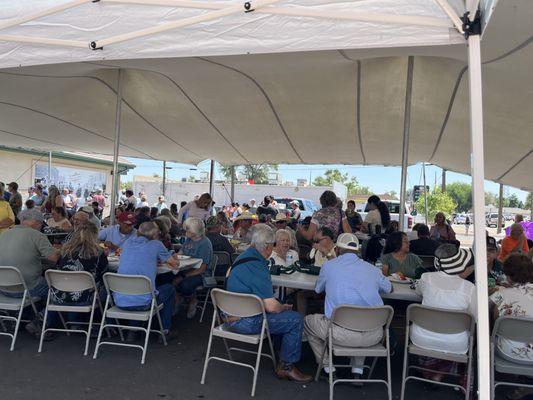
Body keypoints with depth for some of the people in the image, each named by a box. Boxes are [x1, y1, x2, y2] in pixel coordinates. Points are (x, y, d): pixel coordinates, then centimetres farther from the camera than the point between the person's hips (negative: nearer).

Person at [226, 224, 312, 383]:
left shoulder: (244, 256, 7)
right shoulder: (257, 267, -24)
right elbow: (271, 307, -25)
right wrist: (283, 307, -4)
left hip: (232, 314, 10)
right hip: (246, 321, -10)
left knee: (283, 312, 25)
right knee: (296, 319, -5)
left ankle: (280, 349, 35)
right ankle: (286, 367, 8)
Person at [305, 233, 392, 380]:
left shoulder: (329, 266, 4)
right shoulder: (372, 268, 12)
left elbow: (318, 289, 23)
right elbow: (390, 289, 31)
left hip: (341, 334, -3)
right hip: (373, 336, 4)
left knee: (308, 321, 24)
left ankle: (328, 369, 26)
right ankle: (357, 370, 30)